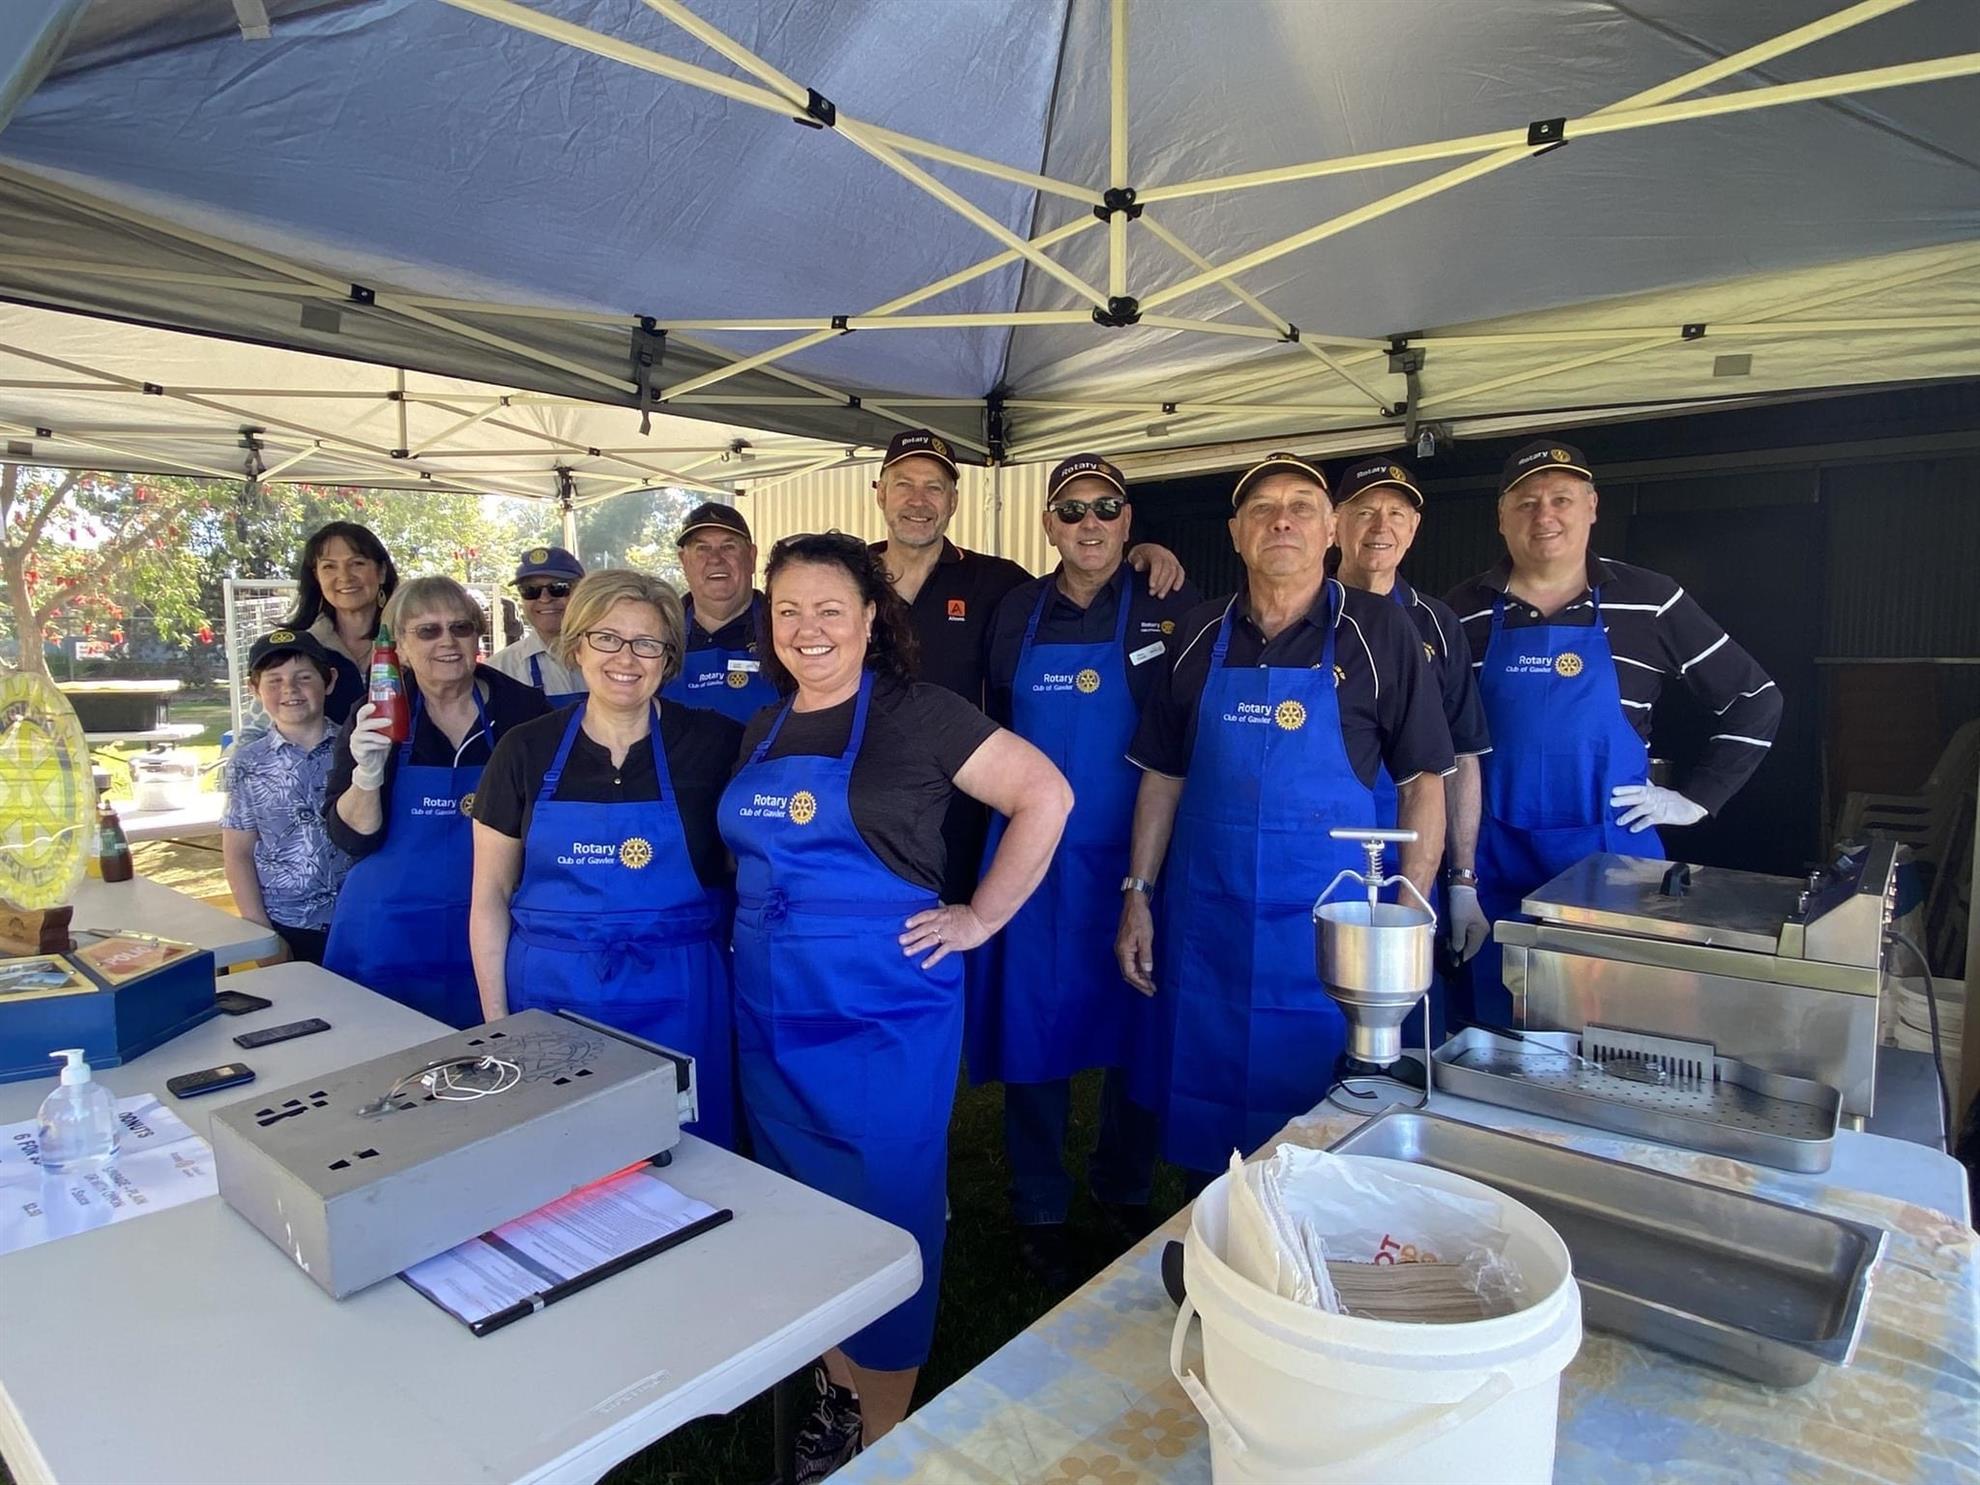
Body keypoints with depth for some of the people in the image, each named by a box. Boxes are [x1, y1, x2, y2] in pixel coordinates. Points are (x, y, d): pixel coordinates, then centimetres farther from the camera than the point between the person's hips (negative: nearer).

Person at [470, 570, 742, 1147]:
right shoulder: (527, 750, 1)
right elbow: (490, 895, 5)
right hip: (550, 995, 1)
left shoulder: (714, 744, -5)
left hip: (677, 1001, -1)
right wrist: (495, 1019, 4)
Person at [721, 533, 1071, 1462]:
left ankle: (883, 1436, 28)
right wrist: (755, 933, 11)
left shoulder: (916, 715, -11)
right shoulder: (762, 731, 10)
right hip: (770, 1012, 7)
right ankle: (837, 1392, 41)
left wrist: (981, 917, -13)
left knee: (884, 1218, 6)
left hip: (882, 1011, -6)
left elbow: (1045, 795, -14)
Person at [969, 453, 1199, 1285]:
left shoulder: (1169, 606, -1)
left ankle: (1122, 1188, 36)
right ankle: (1039, 1209, 28)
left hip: (1136, 852, -1)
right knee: (1035, 1026, 8)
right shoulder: (1017, 609, 6)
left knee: (1137, 1025, 12)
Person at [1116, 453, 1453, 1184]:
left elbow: (1423, 782, -2)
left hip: (1326, 931, -3)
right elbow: (1163, 776, 9)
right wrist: (1137, 897, 4)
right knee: (1200, 1125, 16)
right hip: (1201, 923, 3)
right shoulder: (1199, 634, 5)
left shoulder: (1377, 631, -4)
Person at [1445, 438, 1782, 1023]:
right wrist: (1458, 865, 3)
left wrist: (1696, 800, 2)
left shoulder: (1650, 603, 1)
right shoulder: (1466, 612, 3)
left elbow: (1755, 700, 10)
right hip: (1496, 858, 1)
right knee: (1501, 1037, 10)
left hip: (1612, 849, 0)